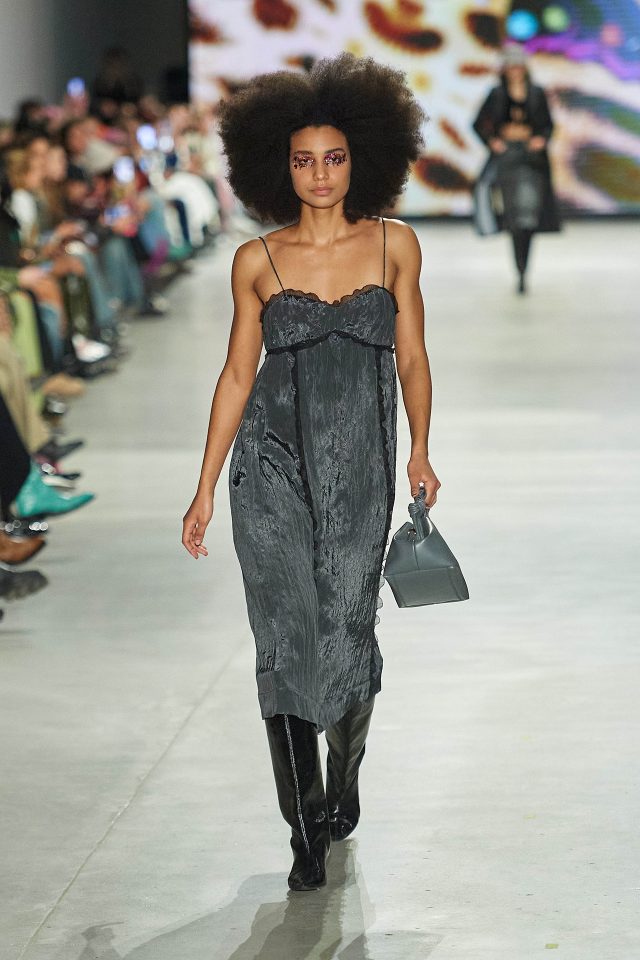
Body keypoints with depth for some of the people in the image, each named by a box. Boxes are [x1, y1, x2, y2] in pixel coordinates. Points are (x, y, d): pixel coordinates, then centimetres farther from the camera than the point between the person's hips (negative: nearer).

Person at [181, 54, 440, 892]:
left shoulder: (394, 244, 2)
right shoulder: (257, 262, 1)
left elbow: (412, 357, 7)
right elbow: (238, 373, 6)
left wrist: (420, 451, -2)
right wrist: (205, 489, 4)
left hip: (359, 474, 0)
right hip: (273, 468, 0)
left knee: (347, 637, 1)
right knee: (286, 644, -2)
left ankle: (344, 777, 32)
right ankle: (307, 832, 9)